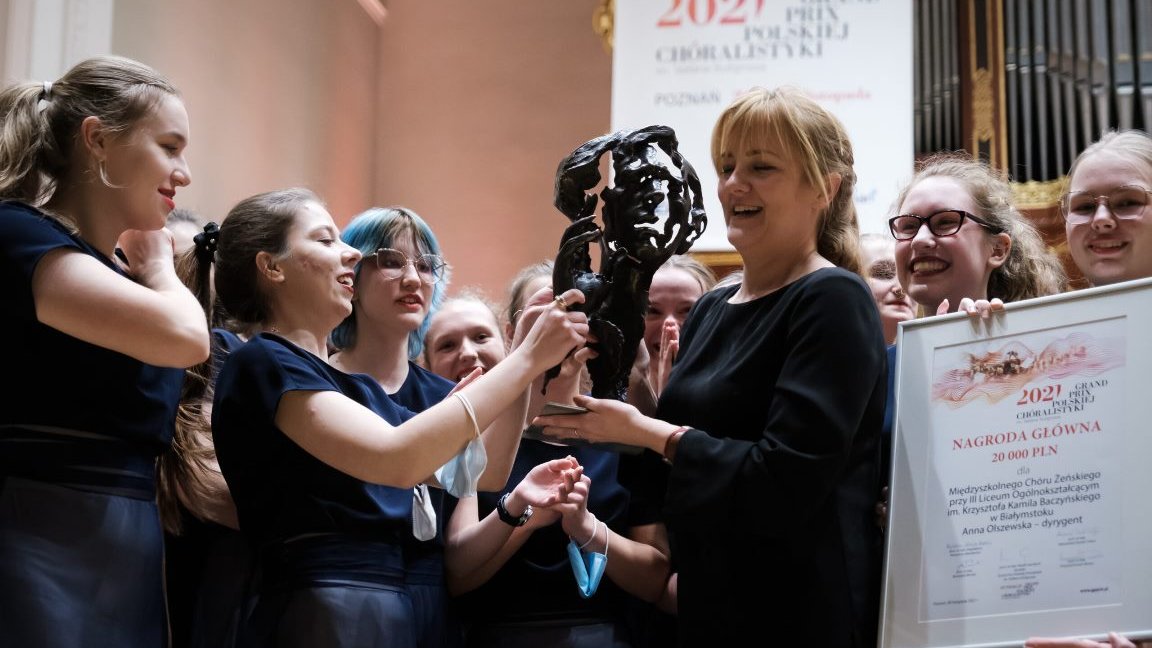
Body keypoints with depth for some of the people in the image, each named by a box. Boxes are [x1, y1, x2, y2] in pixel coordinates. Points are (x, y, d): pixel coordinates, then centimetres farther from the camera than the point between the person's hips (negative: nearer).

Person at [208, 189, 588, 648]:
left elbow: (480, 477, 13)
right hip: (330, 605, -8)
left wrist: (522, 353, 3)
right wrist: (528, 358, -16)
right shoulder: (262, 364, -6)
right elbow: (398, 459, -21)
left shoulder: (355, 384, 20)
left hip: (422, 601, 8)